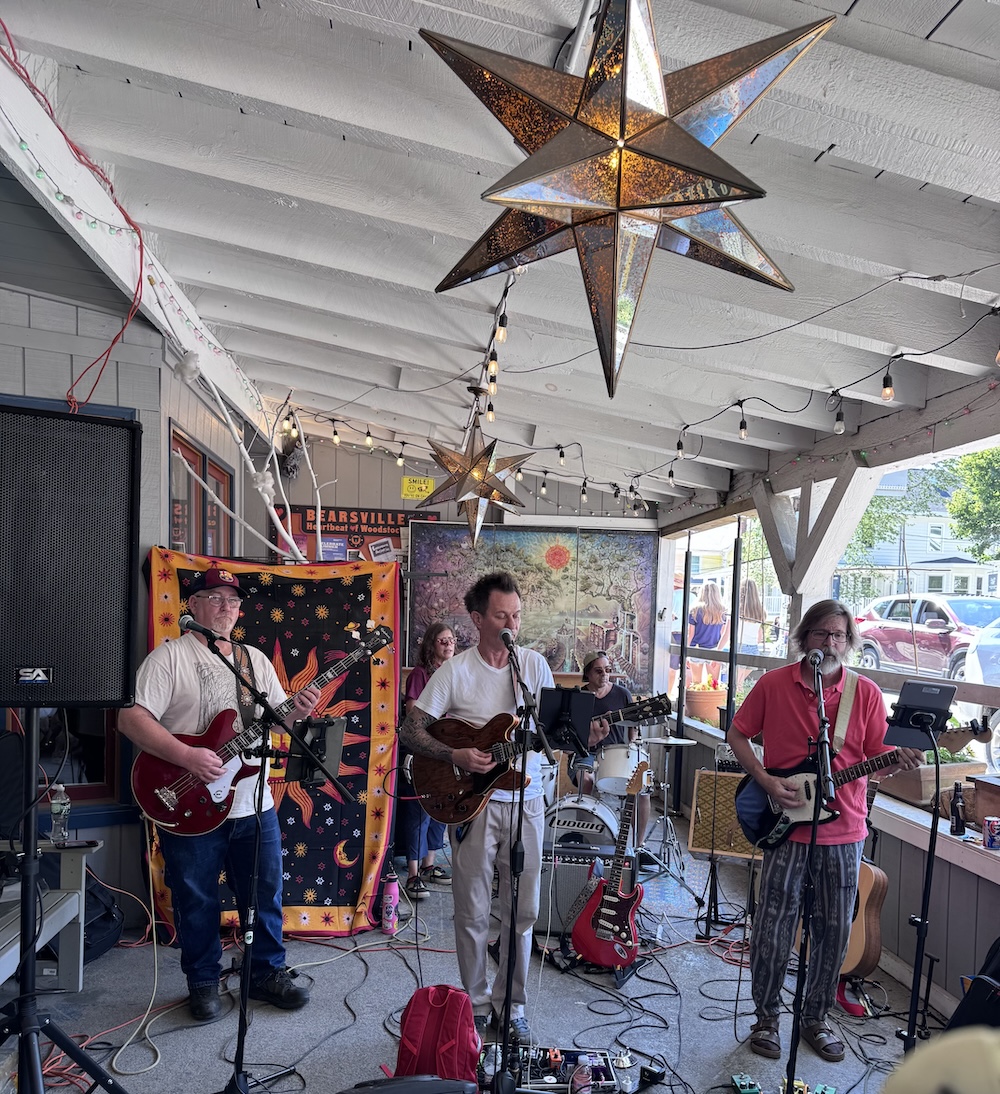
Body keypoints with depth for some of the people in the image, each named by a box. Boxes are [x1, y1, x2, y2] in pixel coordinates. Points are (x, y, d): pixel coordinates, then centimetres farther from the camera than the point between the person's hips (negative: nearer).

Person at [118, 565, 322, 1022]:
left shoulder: (256, 659, 11)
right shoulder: (169, 657, -8)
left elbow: (274, 717, 14)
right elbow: (131, 717, -17)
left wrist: (296, 711, -10)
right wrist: (186, 756, -25)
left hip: (253, 804, 5)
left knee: (265, 894, 13)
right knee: (197, 902, 9)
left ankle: (268, 971, 31)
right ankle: (203, 982, 29)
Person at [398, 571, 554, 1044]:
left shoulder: (534, 664, 3)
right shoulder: (455, 671, -7)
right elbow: (410, 730, -8)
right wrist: (455, 756, -20)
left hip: (525, 801, 3)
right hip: (473, 802, -2)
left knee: (523, 910, 10)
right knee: (473, 912, 7)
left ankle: (512, 1006, 27)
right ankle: (477, 1005, 27)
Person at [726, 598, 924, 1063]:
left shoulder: (866, 693, 0)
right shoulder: (773, 684, -3)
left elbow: (875, 756, 4)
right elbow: (738, 735, 4)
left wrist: (899, 758, -19)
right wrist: (766, 781, -8)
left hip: (843, 829, 2)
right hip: (784, 824, -2)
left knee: (834, 931, 11)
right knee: (772, 929, 3)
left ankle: (815, 1018, 32)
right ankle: (766, 1016, 24)